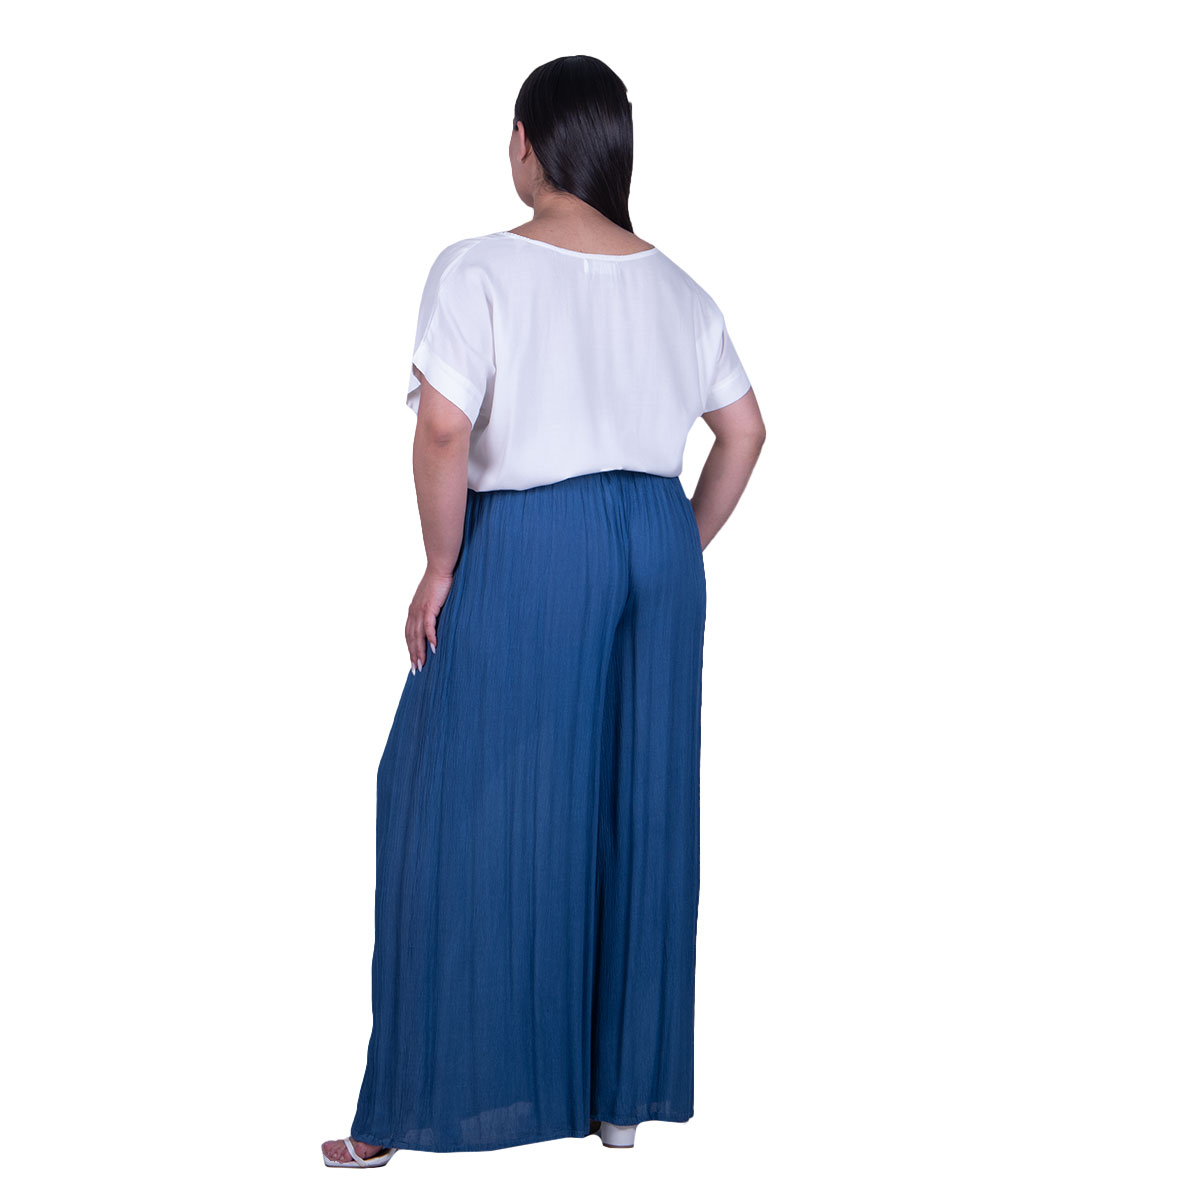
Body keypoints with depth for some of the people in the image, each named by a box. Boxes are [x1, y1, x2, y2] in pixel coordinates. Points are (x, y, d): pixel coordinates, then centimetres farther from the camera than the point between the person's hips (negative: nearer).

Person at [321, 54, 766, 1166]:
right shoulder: (674, 284, 8)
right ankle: (624, 1090, 22)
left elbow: (444, 429, -20)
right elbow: (744, 429, 10)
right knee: (639, 816, 11)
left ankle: (411, 1108, 10)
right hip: (654, 544, 5)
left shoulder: (480, 270, -9)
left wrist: (438, 570, -9)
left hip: (526, 550, -5)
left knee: (473, 815, 3)